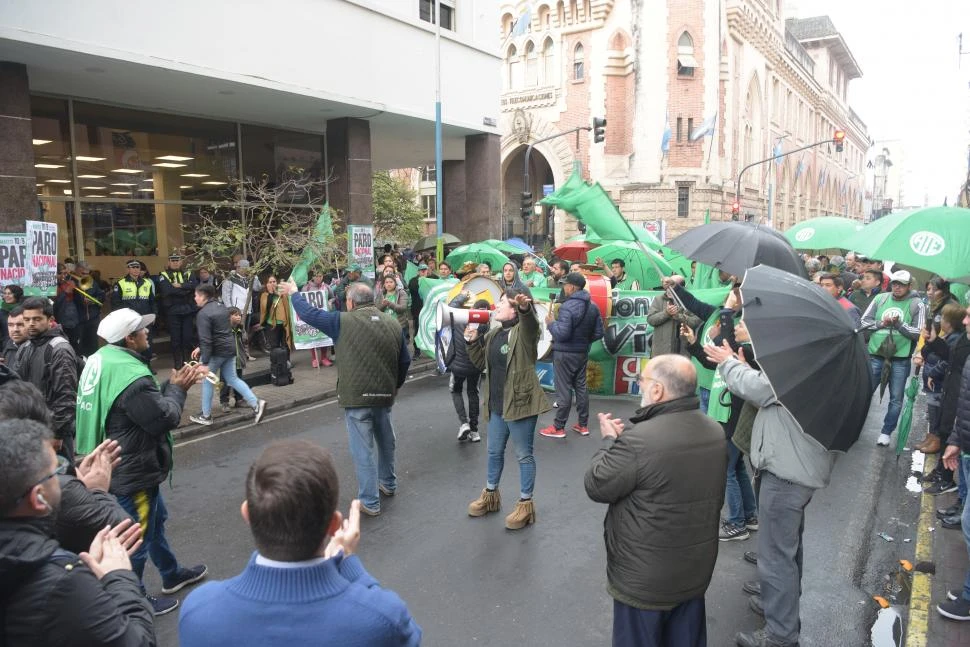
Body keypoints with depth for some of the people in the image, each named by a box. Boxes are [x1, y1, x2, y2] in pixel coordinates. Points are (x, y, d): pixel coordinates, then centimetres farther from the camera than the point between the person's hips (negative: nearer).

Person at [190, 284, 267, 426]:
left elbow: (206, 339, -22)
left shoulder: (203, 314, -16)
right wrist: (200, 348, 21)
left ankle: (206, 416, 16)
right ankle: (256, 403, 4)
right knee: (232, 378, 15)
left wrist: (204, 363, -21)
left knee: (206, 380, 8)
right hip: (230, 348, 8)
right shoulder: (221, 307, 13)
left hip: (217, 351, -8)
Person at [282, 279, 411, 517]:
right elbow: (405, 360, 7)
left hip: (356, 396, -5)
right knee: (386, 440, 23)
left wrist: (293, 293, 20)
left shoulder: (343, 322, -9)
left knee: (363, 449, 2)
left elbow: (309, 314, 3)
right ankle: (388, 484, 41)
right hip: (385, 394, 5)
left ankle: (370, 502, 8)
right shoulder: (393, 324, 3)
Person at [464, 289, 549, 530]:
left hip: (520, 404, -8)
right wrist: (473, 342, 0)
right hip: (497, 405, 8)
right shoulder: (493, 334, 10)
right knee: (494, 452, 21)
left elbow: (531, 323, -36)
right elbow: (481, 363, 16)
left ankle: (525, 505, 18)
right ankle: (490, 495, 39)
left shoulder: (523, 333, -12)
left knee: (524, 455, 5)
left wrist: (525, 308, -58)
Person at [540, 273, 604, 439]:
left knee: (564, 389, -1)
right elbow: (599, 333, 7)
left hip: (565, 353, -7)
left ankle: (558, 427, 7)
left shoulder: (567, 306, -20)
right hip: (582, 353, 7)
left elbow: (562, 334, -24)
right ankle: (583, 425, 21)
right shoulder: (593, 306, 5)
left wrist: (551, 323, -8)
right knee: (581, 387, 14)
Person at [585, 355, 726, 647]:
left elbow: (596, 486, -17)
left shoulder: (638, 441, -29)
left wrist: (610, 440, -1)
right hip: (696, 571, 7)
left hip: (645, 580, -6)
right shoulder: (715, 432, -3)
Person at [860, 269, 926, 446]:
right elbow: (864, 321, 4)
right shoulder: (880, 299, 4)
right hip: (876, 354, 2)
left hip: (900, 358, -2)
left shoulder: (917, 304, -3)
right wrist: (881, 323, -12)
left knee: (896, 398, 6)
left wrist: (899, 324, -18)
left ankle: (887, 432, 18)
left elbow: (919, 332, -7)